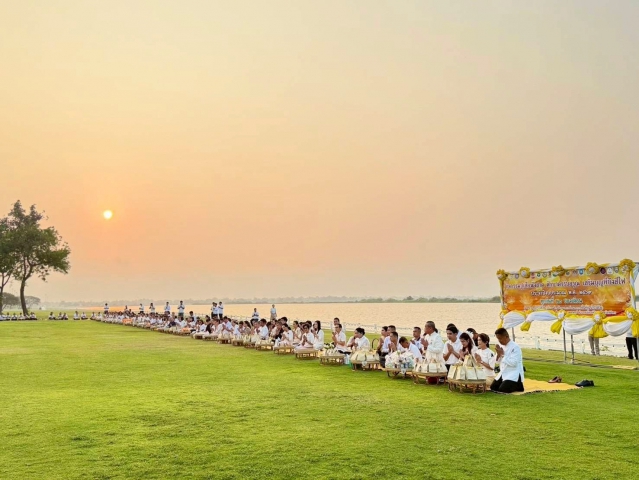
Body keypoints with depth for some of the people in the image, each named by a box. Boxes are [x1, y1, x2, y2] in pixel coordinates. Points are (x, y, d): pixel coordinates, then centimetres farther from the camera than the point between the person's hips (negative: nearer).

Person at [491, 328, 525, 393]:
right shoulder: (501, 345, 5)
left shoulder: (515, 347, -18)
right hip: (503, 373, 8)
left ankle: (518, 385, 7)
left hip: (514, 374, -8)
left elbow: (513, 363, -27)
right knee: (493, 387, 2)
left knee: (502, 390, -20)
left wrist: (502, 354, -22)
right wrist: (498, 354, -11)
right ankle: (512, 385, 20)